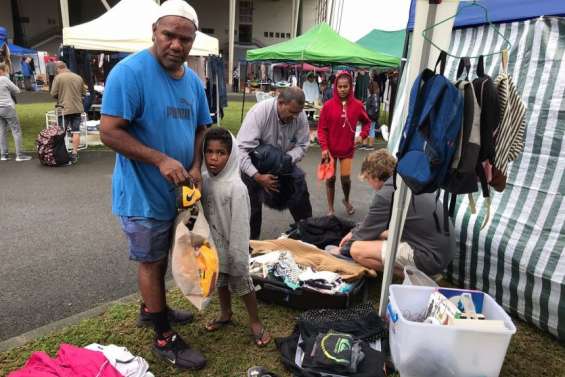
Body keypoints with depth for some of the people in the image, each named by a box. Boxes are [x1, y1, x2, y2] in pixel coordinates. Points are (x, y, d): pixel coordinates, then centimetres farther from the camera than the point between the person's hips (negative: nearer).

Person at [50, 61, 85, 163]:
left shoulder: (58, 77, -7)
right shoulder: (78, 77, 5)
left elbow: (53, 94, -8)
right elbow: (83, 93, 12)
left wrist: (61, 96, 12)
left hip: (64, 109, -3)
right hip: (77, 108, 3)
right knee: (76, 132, 4)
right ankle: (74, 154, 5)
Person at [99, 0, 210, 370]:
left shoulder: (194, 81, 4)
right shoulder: (129, 72, -19)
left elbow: (200, 128, 11)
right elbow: (109, 131, -23)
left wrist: (196, 167, -6)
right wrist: (161, 160, -29)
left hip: (176, 190, 7)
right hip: (143, 193, -7)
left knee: (162, 257, 23)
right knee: (152, 261, 7)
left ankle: (151, 309, 46)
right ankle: (165, 339, 23)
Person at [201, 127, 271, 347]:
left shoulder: (236, 187, -24)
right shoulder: (203, 180, -4)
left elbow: (240, 225, -21)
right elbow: (200, 213, 6)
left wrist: (238, 255, -18)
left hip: (231, 247, -6)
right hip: (213, 246, 6)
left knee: (242, 284, 10)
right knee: (220, 282, 24)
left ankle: (255, 321, 30)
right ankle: (225, 314, 47)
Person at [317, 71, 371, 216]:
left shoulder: (357, 105, -4)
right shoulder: (328, 105, -9)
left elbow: (367, 122, 12)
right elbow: (321, 128, -6)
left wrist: (362, 135, -4)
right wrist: (324, 147, -14)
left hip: (347, 148, 1)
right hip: (330, 149, 0)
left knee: (346, 178, 1)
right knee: (330, 178, 6)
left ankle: (346, 200, 32)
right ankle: (331, 208, 21)